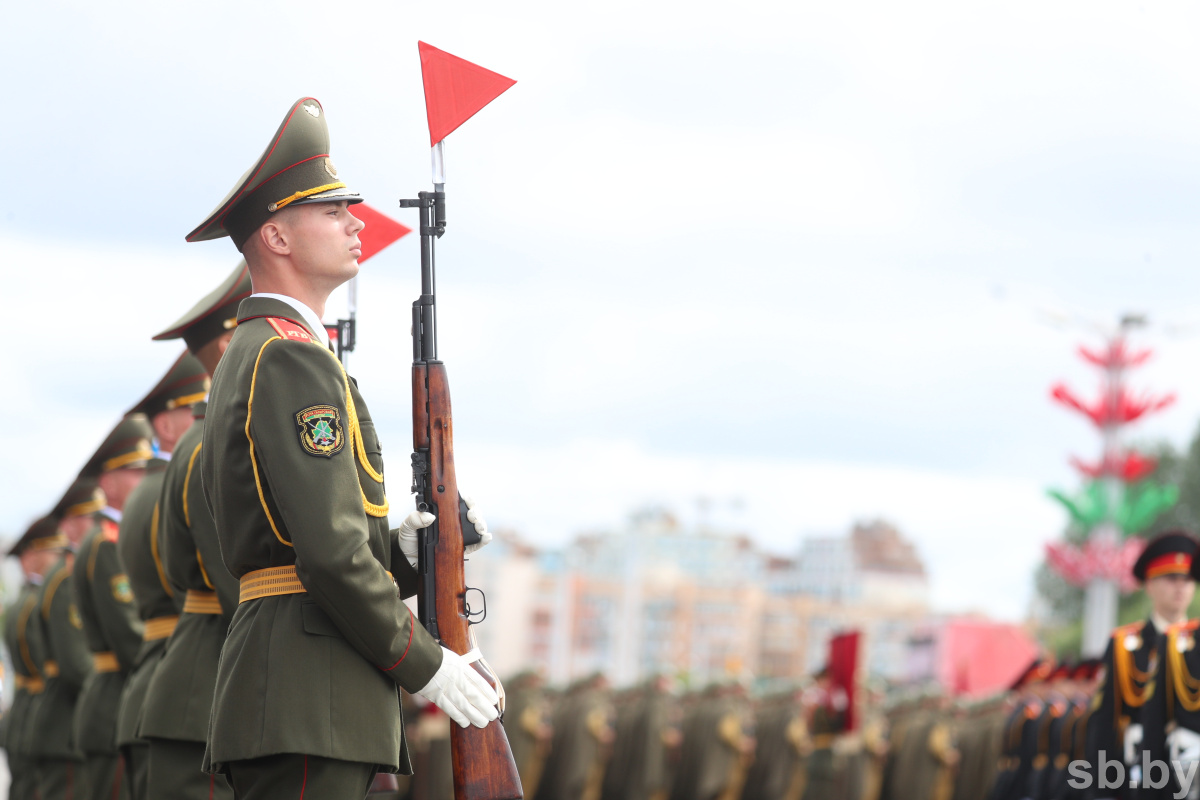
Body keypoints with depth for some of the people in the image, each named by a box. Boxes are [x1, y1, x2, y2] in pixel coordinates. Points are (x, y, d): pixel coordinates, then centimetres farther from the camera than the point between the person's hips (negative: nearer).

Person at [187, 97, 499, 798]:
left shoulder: (248, 356, 23)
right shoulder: (293, 358, -10)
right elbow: (329, 551, -18)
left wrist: (400, 549, 9)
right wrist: (424, 663, -10)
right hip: (311, 707, -10)